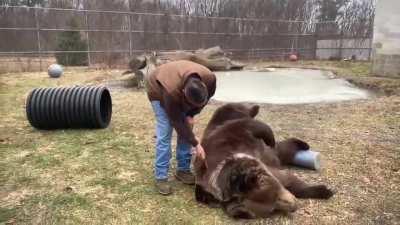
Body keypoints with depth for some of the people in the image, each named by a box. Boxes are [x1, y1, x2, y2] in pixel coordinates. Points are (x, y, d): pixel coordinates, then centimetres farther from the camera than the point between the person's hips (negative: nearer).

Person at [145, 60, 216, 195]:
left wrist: (191, 114, -14)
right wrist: (196, 144, -26)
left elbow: (207, 98, -8)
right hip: (158, 91, -5)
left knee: (186, 129, -1)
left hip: (181, 95, 5)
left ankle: (183, 170, 13)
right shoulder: (172, 91, -45)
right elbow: (177, 122, -31)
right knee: (164, 134, -14)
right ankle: (160, 177, -5)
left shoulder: (210, 78, -33)